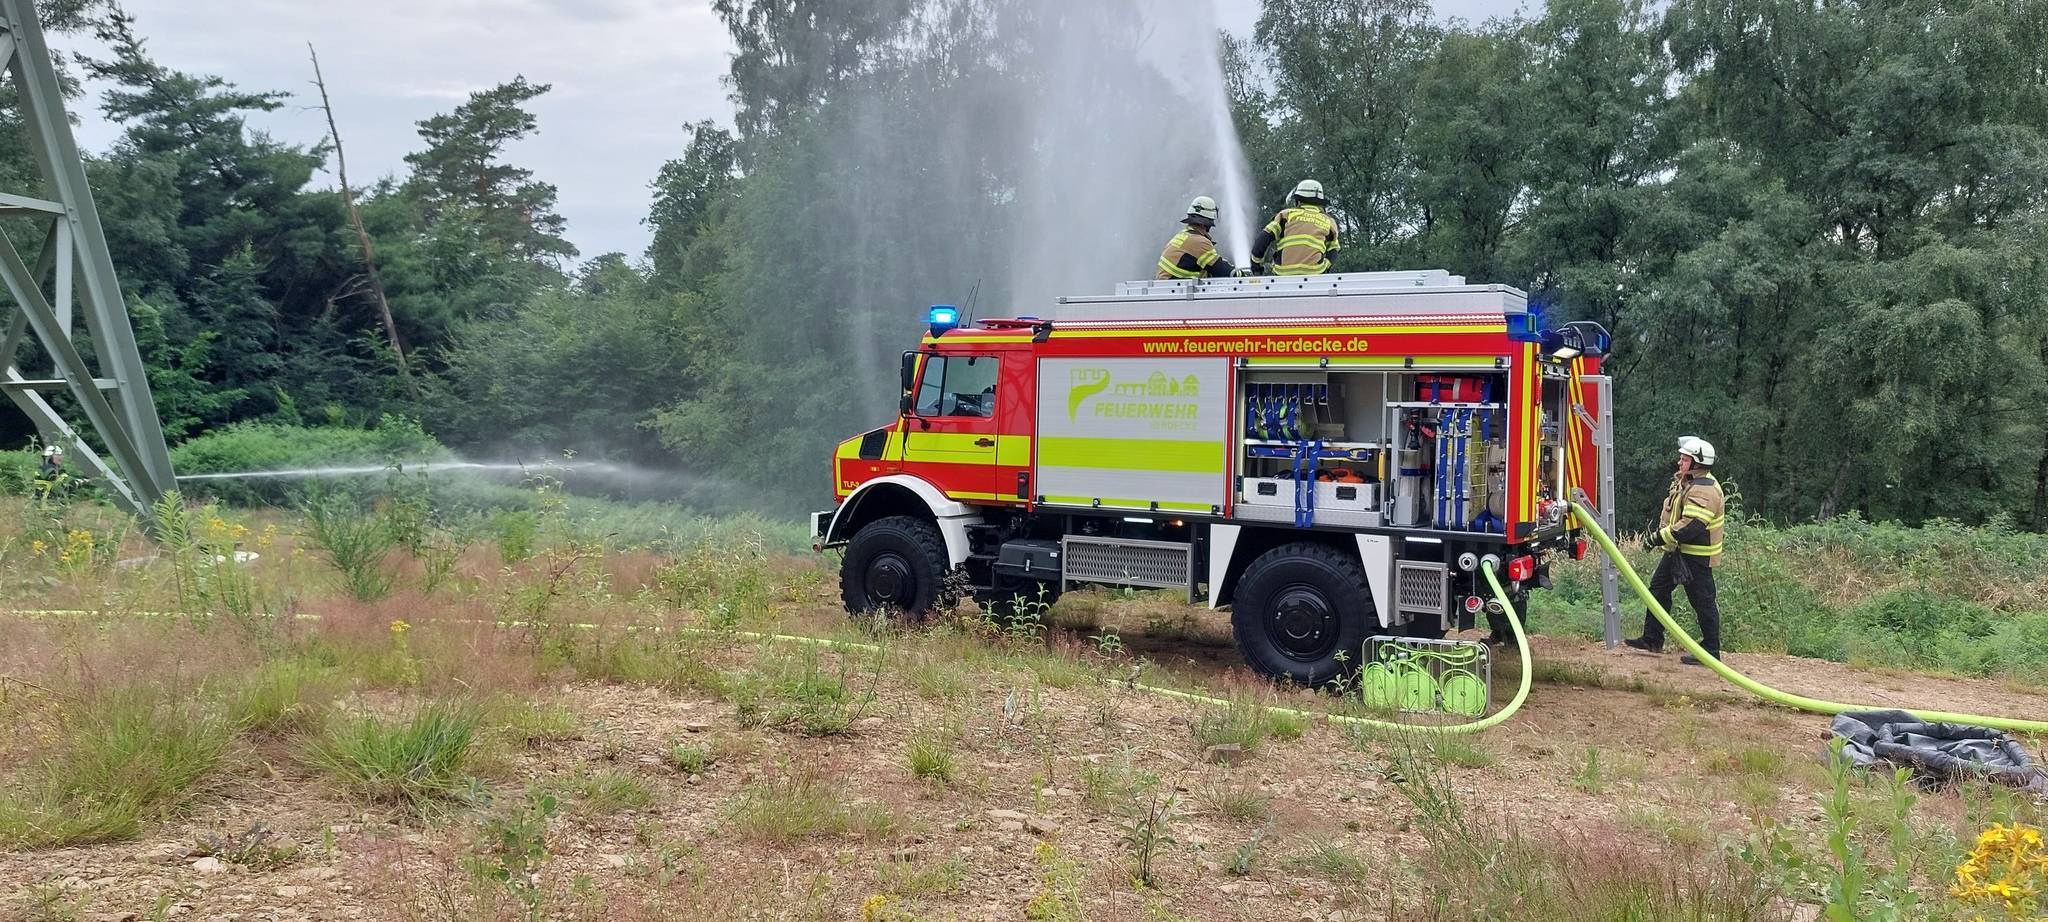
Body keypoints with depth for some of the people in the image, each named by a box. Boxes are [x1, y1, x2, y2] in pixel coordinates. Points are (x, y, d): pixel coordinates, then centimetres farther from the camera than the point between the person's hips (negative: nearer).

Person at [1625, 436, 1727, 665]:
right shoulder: (1685, 482, 11)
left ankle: (1711, 651, 6)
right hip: (1677, 551, 11)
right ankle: (1652, 639, 25)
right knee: (1658, 588, 16)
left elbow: (1692, 526, -30)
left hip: (1696, 555, -11)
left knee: (1702, 601, -2)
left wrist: (1660, 538, -24)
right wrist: (1658, 533, 8)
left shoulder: (1704, 490, -22)